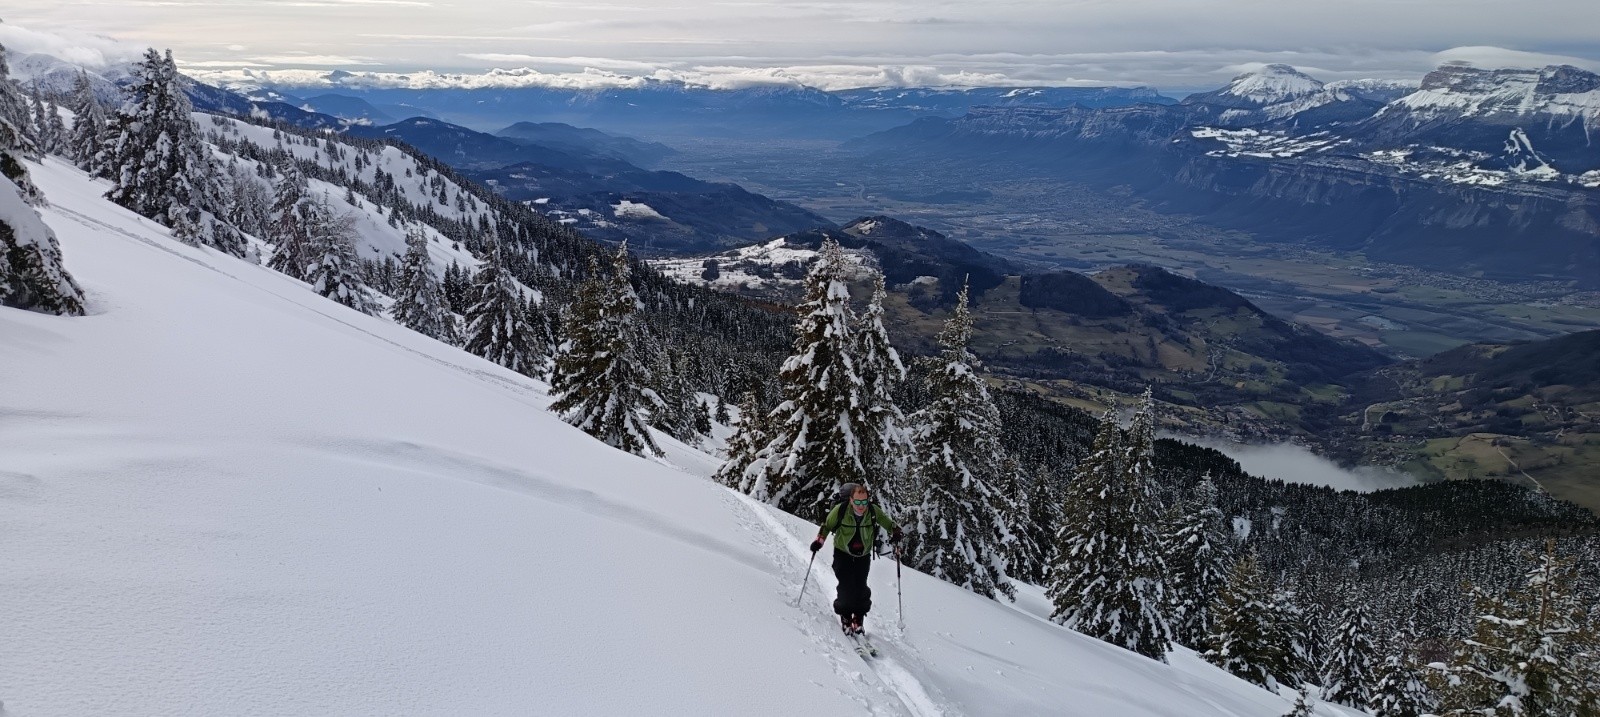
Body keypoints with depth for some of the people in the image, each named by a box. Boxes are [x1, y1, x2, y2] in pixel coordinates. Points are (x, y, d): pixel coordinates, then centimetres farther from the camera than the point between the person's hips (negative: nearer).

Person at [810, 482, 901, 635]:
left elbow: (889, 525, 1)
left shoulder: (874, 511, -16)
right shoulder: (840, 510, -20)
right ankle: (845, 617, 9)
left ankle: (858, 618, 12)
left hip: (863, 556, 1)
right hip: (842, 554, -1)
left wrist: (895, 533, -17)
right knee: (846, 586, -12)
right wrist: (819, 540, -7)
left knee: (860, 588, -9)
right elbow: (827, 525, 0)